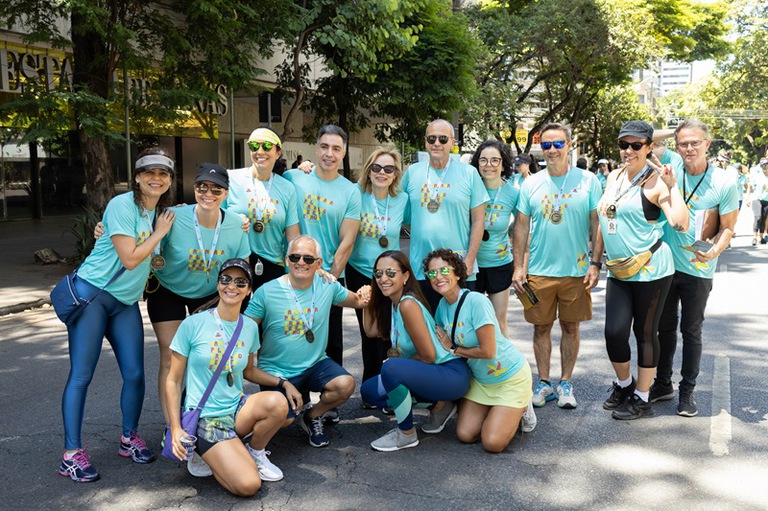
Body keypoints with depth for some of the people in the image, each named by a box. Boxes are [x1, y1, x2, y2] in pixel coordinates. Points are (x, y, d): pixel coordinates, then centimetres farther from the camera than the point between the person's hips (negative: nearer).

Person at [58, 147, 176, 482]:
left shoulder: (163, 212, 9)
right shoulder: (122, 205, -14)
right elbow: (130, 258, -18)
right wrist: (159, 232, -8)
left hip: (127, 302, 7)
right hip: (92, 294, -6)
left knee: (134, 374, 3)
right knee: (81, 375, -4)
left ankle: (129, 439, 22)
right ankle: (71, 454, 2)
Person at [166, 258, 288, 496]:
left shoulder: (250, 327, 4)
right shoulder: (192, 325, -9)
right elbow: (173, 381, -4)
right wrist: (176, 430, -12)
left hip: (237, 408, 4)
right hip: (204, 418, -4)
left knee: (278, 402, -30)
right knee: (249, 485, -23)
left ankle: (255, 452, 0)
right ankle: (204, 453, 8)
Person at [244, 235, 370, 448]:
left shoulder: (328, 286, -2)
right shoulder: (267, 291, -15)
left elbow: (355, 301, 13)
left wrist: (363, 297, -12)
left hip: (315, 364, 3)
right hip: (276, 372, -3)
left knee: (346, 385, -24)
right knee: (284, 419, -23)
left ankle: (312, 417, 8)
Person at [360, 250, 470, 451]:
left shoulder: (408, 304, -22)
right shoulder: (391, 303, 5)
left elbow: (428, 356, -20)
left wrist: (398, 361, -5)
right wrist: (367, 301, 4)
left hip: (452, 374, -10)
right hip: (431, 374, 10)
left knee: (391, 368, -32)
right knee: (369, 391, 8)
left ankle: (407, 435, -9)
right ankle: (438, 405, 14)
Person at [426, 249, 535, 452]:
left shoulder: (476, 302, -27)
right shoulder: (443, 305, -3)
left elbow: (487, 351, -26)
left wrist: (453, 349, -14)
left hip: (509, 376, -7)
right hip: (480, 379, 7)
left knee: (493, 443, -13)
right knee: (465, 435, -2)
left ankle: (521, 408, 14)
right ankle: (507, 409, 22)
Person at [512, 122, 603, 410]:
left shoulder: (588, 181, -1)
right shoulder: (531, 184, 3)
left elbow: (597, 224, 0)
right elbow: (521, 226, 6)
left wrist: (595, 263, -7)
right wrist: (518, 266, 0)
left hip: (576, 270, -1)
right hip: (539, 271, 1)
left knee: (570, 327, 9)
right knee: (541, 327, 8)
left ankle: (565, 383, 23)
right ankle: (544, 383, 21)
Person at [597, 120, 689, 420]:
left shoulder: (655, 182, -10)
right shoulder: (614, 177, 10)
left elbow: (681, 223, -22)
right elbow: (604, 218, 20)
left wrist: (672, 185, -23)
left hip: (651, 270, -5)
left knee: (645, 333, 6)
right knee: (614, 333, -1)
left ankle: (641, 399, 21)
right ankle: (623, 384, 26)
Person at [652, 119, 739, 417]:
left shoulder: (725, 183, -10)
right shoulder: (670, 168, -4)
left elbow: (727, 228, -6)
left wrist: (715, 250, -23)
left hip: (698, 270, -3)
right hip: (665, 264, 3)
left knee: (691, 332, 9)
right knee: (665, 327, 15)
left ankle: (687, 391, 23)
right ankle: (663, 384, 31)